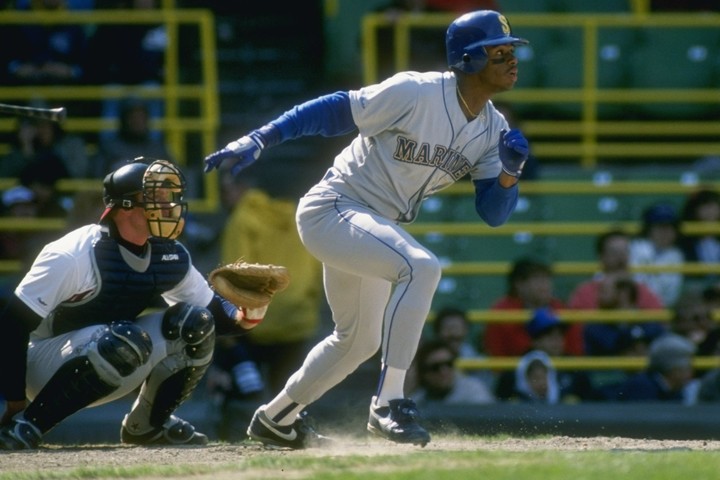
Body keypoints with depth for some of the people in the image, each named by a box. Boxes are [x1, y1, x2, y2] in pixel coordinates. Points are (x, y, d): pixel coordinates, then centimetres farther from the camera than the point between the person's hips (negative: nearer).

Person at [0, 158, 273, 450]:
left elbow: (213, 310, 8)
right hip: (43, 366, -7)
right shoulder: (73, 257, -25)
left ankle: (148, 424, 6)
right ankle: (25, 425, -26)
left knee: (195, 323, -10)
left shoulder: (171, 258, -4)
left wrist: (244, 318, -17)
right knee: (129, 341, -35)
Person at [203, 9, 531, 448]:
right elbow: (331, 112, -19)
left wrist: (510, 170, -21)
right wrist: (257, 141, -26)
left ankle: (276, 418, 42)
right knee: (420, 266, -32)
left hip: (374, 229, 9)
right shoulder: (415, 94, -21)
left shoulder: (493, 129, 0)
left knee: (359, 340, 22)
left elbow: (494, 213, 0)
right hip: (331, 211, -9)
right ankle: (389, 403, -29)